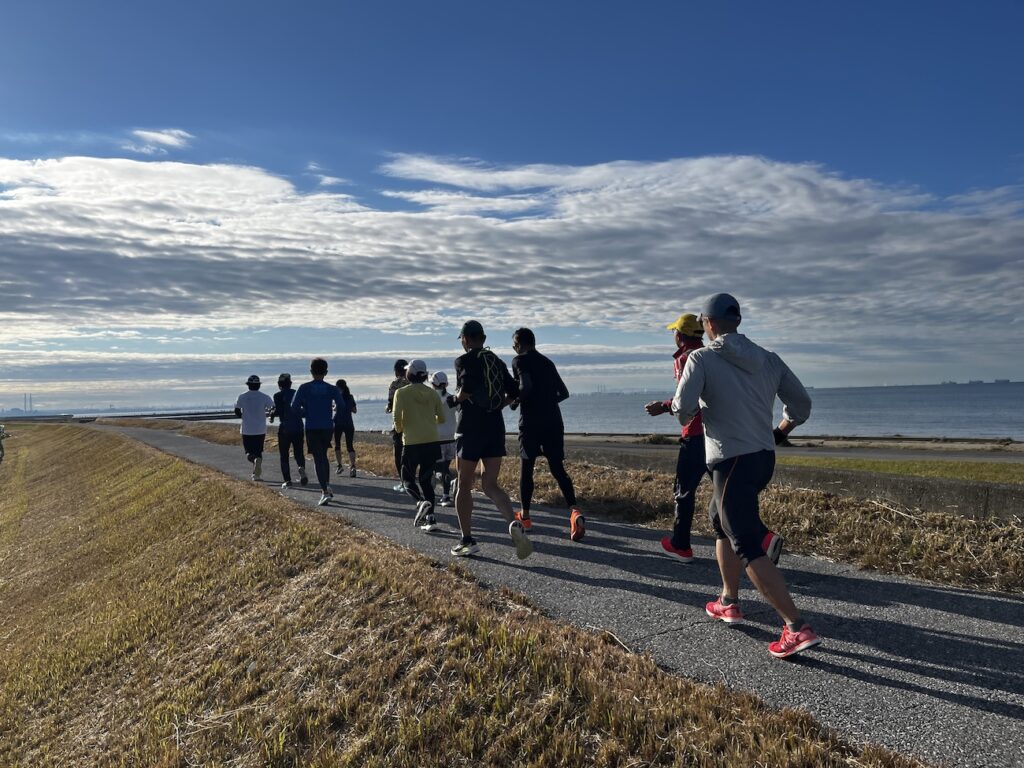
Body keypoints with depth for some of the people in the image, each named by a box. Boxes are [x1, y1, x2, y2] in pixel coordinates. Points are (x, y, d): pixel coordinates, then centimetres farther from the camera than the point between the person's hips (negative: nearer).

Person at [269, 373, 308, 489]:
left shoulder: (278, 395, -5)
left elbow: (278, 411, -13)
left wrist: (272, 414, 7)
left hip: (285, 428, -3)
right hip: (298, 427, 3)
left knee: (284, 455, 8)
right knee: (299, 452, 13)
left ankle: (287, 480, 4)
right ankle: (302, 467, -18)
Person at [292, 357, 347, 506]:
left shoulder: (304, 388, -3)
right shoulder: (332, 389, 0)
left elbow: (295, 406, -7)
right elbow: (342, 406, -7)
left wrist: (306, 414, 10)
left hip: (312, 428, -2)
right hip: (328, 427, 2)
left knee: (318, 458, -1)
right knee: (323, 455, 22)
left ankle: (325, 492, -9)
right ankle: (327, 485, 18)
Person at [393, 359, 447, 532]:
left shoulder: (401, 393, -4)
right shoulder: (432, 393, 6)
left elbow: (397, 417, -13)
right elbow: (441, 418, 7)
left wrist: (400, 428, 8)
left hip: (411, 442, -4)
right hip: (431, 441, 4)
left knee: (408, 479, 10)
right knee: (426, 480, 11)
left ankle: (421, 502, -18)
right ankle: (430, 517, 4)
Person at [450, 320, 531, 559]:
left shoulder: (464, 361, -7)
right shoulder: (497, 361, 12)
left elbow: (466, 390, -23)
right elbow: (513, 392, 11)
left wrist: (456, 398, -3)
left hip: (471, 428, -5)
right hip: (496, 427, 5)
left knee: (464, 485, 9)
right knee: (490, 485, 8)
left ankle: (467, 541, 13)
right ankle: (514, 524, -17)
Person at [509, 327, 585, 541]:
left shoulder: (520, 361, -3)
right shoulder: (547, 363, 18)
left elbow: (526, 386, -19)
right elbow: (564, 393, 19)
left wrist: (515, 401, -2)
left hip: (531, 421, -5)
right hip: (554, 421, 5)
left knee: (526, 468, 10)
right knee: (558, 469, 4)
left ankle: (525, 516, 21)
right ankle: (574, 511, -16)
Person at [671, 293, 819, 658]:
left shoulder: (702, 358, -9)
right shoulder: (768, 359, 8)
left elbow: (683, 409, -17)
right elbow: (801, 404, 10)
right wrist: (779, 432, 28)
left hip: (732, 463, -7)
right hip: (764, 458, 8)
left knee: (748, 548, -5)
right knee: (721, 522, 25)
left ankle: (797, 628, -10)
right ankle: (729, 602, 32)